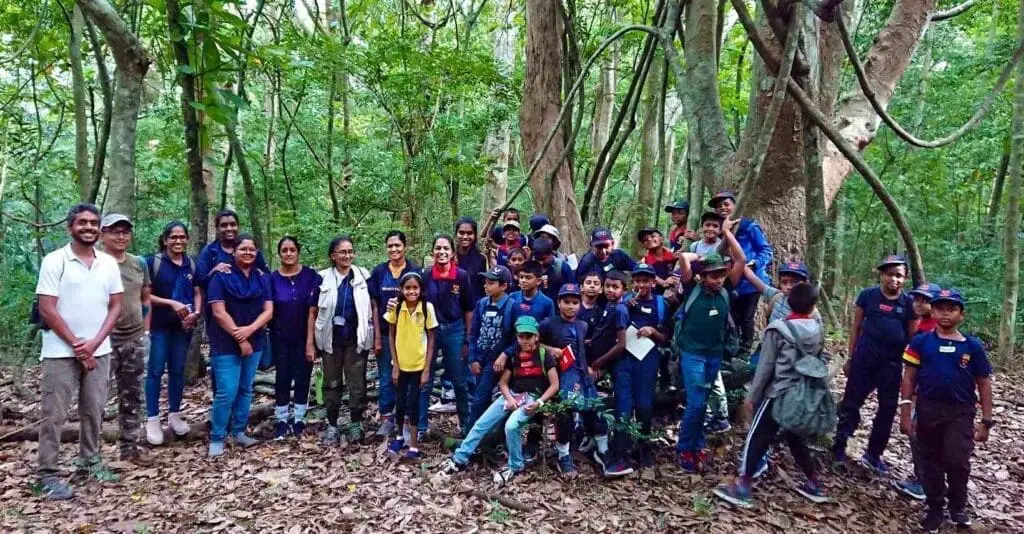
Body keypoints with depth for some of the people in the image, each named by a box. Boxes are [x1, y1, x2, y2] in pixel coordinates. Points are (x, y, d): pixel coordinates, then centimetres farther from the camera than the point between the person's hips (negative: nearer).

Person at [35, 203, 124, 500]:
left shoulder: (109, 263, 5)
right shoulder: (54, 261, -7)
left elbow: (115, 306, 6)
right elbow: (47, 310, -10)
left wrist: (94, 343, -6)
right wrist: (77, 345, -10)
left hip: (99, 351, 4)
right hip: (61, 352, -4)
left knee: (94, 410, 11)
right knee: (54, 414, 1)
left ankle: (90, 461, 25)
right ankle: (48, 475, 8)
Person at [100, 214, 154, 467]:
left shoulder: (139, 263, 9)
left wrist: (146, 330, 10)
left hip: (135, 340, 5)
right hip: (104, 340, -5)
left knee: (132, 397, 13)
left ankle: (130, 446, 23)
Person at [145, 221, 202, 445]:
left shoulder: (192, 265, 7)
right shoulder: (153, 262, -6)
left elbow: (197, 293, 10)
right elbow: (146, 295, -9)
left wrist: (196, 313, -7)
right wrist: (172, 303, -17)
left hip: (183, 326, 4)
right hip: (159, 325, -4)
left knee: (178, 370, 11)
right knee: (155, 371, 0)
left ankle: (175, 415, 22)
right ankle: (152, 420, 8)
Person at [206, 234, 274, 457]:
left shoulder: (263, 278, 6)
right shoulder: (222, 277, -6)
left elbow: (268, 311, 1)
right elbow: (219, 313, -12)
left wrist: (249, 330, -16)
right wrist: (239, 339, -13)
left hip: (255, 342, 5)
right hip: (226, 344, -4)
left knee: (246, 389, 11)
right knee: (227, 392, -8)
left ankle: (239, 432, 23)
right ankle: (217, 438, 6)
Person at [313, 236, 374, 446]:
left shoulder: (363, 276, -1)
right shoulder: (322, 278, -1)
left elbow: (373, 308, 3)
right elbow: (314, 312, 3)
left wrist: (377, 337, 0)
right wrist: (312, 341, 0)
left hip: (356, 339, 0)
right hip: (331, 339, 1)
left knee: (357, 384, 5)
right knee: (331, 383, 10)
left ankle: (356, 425, 19)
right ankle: (332, 426, 21)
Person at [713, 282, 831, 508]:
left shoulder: (778, 329, -13)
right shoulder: (818, 329, 0)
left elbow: (765, 366, -11)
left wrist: (751, 396, -5)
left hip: (778, 394, -5)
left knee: (757, 438, 1)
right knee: (796, 439, 21)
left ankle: (741, 488, 2)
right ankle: (814, 485, 30)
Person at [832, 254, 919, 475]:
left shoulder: (909, 303, 0)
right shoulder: (868, 295, -3)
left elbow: (912, 337, 5)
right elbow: (856, 328, 3)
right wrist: (850, 358, 3)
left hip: (892, 363, 2)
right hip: (864, 359, -2)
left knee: (888, 409, 8)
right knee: (851, 402, 2)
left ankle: (873, 454, 22)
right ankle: (839, 447, 12)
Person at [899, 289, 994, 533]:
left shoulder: (973, 346, 0)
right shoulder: (921, 342, -1)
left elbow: (984, 384, 5)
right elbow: (909, 377, 0)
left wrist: (986, 421, 3)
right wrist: (906, 412, -3)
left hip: (961, 412, -1)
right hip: (927, 409, 1)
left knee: (957, 460, -11)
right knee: (931, 461, 10)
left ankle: (958, 505, 15)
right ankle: (934, 508, 27)